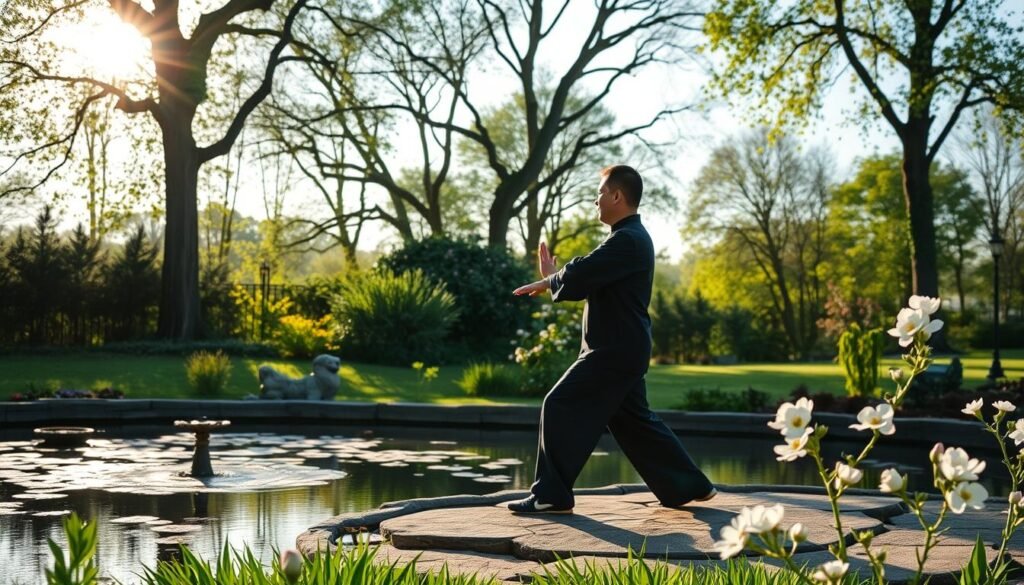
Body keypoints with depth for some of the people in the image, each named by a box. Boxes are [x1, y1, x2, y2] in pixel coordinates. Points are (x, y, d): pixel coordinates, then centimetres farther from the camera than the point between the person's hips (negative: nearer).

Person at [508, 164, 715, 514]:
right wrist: (554, 279, 2)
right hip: (623, 348, 11)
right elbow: (590, 278, 17)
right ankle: (689, 485, 24)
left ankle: (551, 495, -4)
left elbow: (579, 276, -24)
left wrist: (550, 280, -4)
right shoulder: (631, 237, 18)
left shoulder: (627, 241, -17)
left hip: (616, 350, -11)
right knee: (633, 421, 17)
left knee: (562, 409, -8)